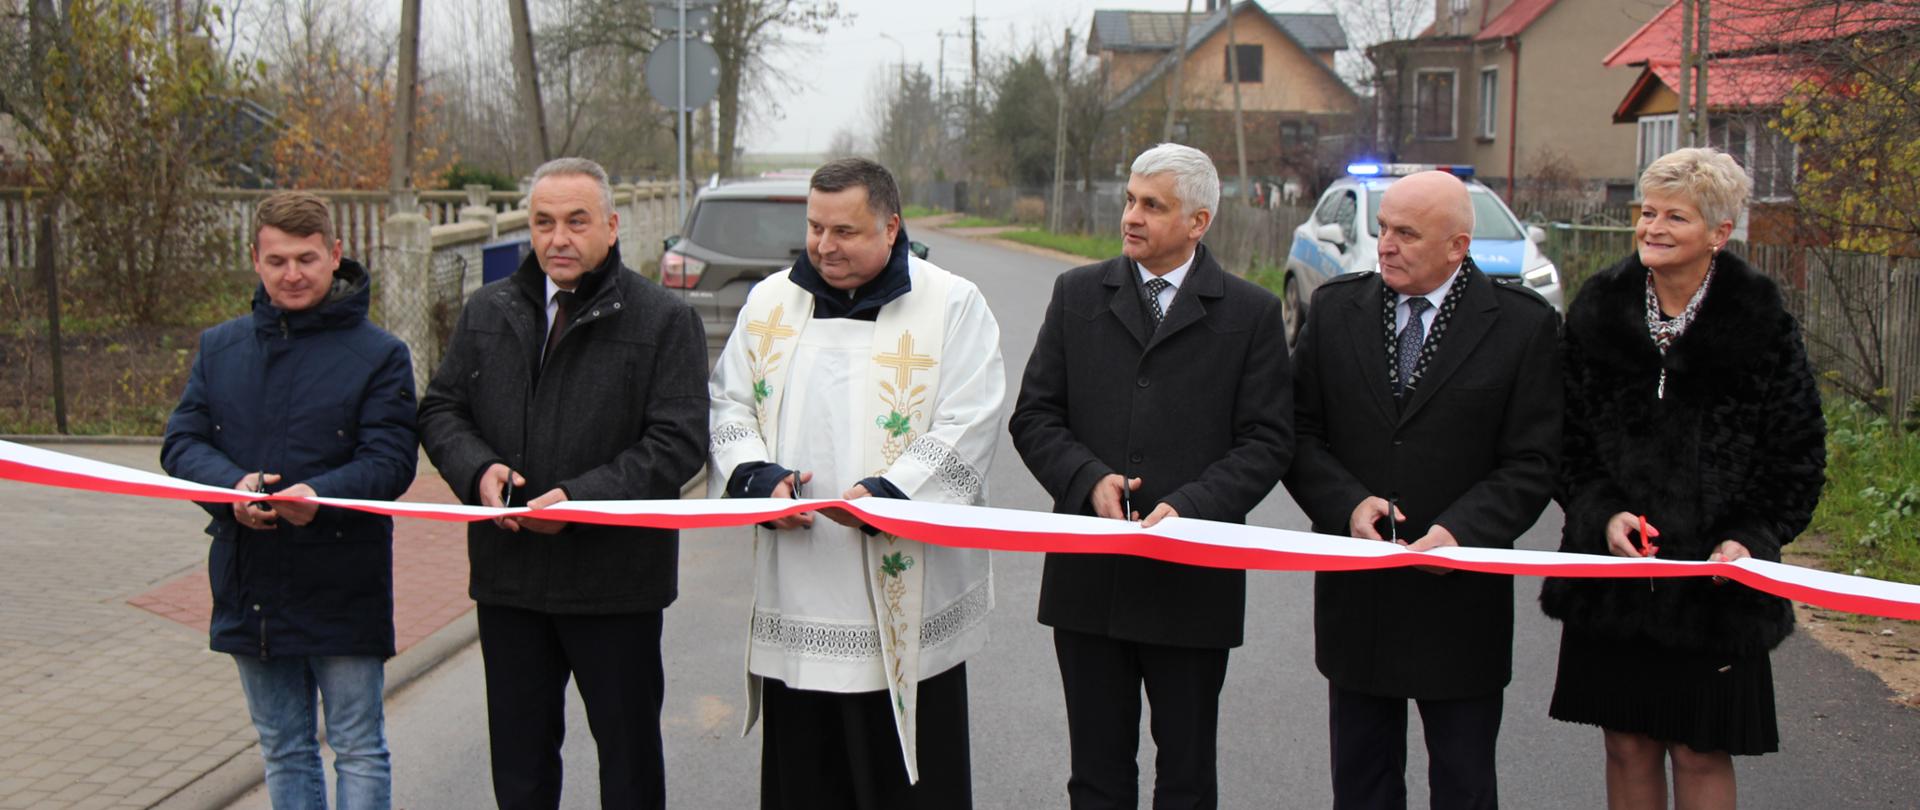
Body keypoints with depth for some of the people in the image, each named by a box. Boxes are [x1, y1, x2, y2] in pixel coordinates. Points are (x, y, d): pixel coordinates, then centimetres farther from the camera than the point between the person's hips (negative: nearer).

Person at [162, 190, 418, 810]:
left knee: (358, 750, 5)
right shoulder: (219, 347, 8)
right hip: (249, 590, 4)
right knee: (283, 752, 17)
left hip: (343, 590, -4)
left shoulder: (379, 354, -5)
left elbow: (391, 459, -12)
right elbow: (181, 442, 3)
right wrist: (232, 486, -19)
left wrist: (322, 495, -31)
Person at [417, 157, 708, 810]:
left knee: (628, 746, 10)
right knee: (518, 746, 16)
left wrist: (583, 497, -23)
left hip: (616, 581, -4)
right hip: (509, 577, 4)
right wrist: (478, 469, -10)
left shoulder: (664, 320, -7)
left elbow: (677, 442, -13)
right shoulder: (488, 311, 9)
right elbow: (440, 409, 11)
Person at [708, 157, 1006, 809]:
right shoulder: (771, 302, 12)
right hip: (795, 591, 4)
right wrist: (759, 477, -6)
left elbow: (964, 431, -8)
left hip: (904, 593, -4)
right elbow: (728, 405, 14)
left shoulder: (952, 304, -2)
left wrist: (886, 496, -21)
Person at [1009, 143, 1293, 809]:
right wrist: (1089, 480, -12)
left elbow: (1266, 441, -3)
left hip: (1193, 581, -2)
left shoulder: (1252, 313, 0)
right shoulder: (1077, 293, 7)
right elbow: (1034, 417, 6)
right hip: (1087, 579, 2)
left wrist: (1189, 505, -17)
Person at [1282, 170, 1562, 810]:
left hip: (1461, 601, -2)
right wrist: (1347, 503, -13)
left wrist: (1462, 530, -20)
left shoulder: (1524, 324, -4)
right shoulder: (1335, 307, 4)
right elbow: (1299, 433, 4)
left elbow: (1532, 464, -6)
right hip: (1355, 594, 3)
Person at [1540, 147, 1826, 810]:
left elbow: (1799, 456, -1)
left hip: (1713, 579, -2)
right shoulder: (1599, 310, 2)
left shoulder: (1760, 324, -5)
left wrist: (1753, 538, -14)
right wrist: (1602, 512, -10)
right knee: (1627, 746, 10)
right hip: (1611, 574, 3)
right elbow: (1566, 438, 5)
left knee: (1701, 753, 3)